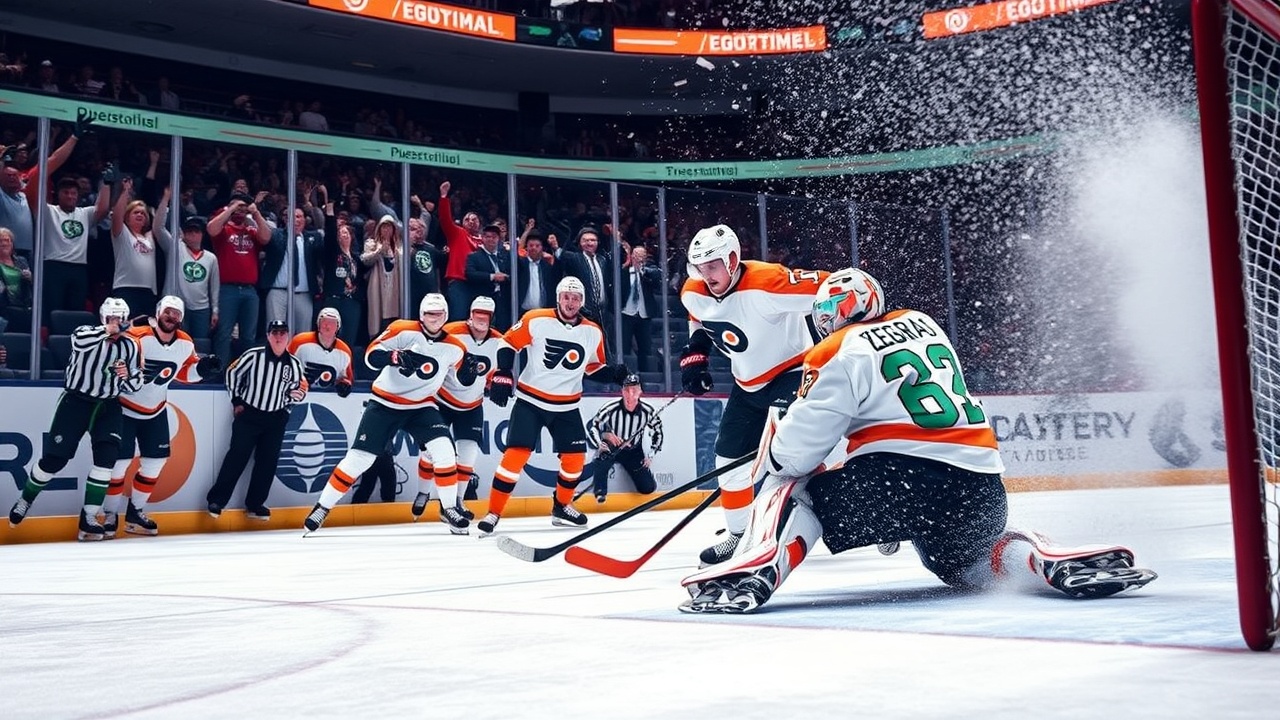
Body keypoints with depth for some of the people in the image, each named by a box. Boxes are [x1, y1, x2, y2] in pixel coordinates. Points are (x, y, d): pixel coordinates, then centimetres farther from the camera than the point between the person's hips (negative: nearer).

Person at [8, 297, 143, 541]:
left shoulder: (131, 346, 3)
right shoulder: (86, 333, -7)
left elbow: (134, 385, 9)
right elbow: (79, 341, -34)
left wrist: (127, 376, -11)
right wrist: (107, 330, -37)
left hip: (108, 406, 3)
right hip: (76, 401, -3)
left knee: (107, 456, -15)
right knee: (54, 458, -2)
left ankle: (88, 519, -7)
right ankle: (24, 501, 26)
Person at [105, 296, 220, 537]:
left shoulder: (185, 344, -5)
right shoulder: (136, 337, -24)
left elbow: (184, 372, 10)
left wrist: (202, 367, -8)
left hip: (155, 411, 6)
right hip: (124, 408, -6)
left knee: (155, 461, 7)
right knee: (120, 461, -4)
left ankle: (135, 512, 22)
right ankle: (110, 514, 11)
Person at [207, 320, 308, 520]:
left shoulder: (294, 364, 0)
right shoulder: (254, 355, -10)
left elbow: (300, 390, 12)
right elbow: (232, 372, 0)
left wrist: (295, 394, -11)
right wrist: (237, 401, 0)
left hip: (276, 420, 3)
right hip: (248, 414, -3)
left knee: (267, 462, 5)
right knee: (237, 457, -3)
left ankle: (254, 504, 15)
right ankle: (216, 500, 5)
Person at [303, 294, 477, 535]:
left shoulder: (454, 348, -3)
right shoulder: (403, 330, -12)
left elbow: (463, 373, 12)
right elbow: (371, 354, -17)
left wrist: (471, 371, -11)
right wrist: (394, 356, -36)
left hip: (421, 406, 2)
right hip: (384, 403, -2)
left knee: (443, 449, -18)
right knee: (359, 456, -4)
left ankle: (449, 508, -3)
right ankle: (322, 507, 11)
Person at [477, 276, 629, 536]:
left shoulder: (593, 332, -1)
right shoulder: (536, 320, -13)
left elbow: (594, 368, 11)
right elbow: (509, 343, -4)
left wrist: (614, 373, -7)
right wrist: (502, 376, -13)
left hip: (566, 407, 4)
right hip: (530, 400, -4)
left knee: (575, 457, 3)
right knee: (516, 454, -13)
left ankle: (562, 507, 26)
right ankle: (493, 513, -4)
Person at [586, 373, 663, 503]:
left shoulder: (647, 411, -14)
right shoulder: (611, 408, -23)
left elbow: (658, 432, 3)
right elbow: (591, 425, -17)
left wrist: (650, 455, -1)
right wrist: (600, 444, -31)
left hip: (634, 452, 3)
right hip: (611, 448, -2)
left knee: (648, 488, -5)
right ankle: (600, 492, -17)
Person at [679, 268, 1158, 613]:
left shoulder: (839, 353, 1)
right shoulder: (925, 325, 21)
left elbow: (798, 444, -5)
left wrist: (771, 460, 16)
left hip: (896, 479, -6)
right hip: (978, 487, 6)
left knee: (791, 483, 12)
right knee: (965, 563, 33)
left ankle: (755, 568, -13)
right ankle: (1053, 562, 5)